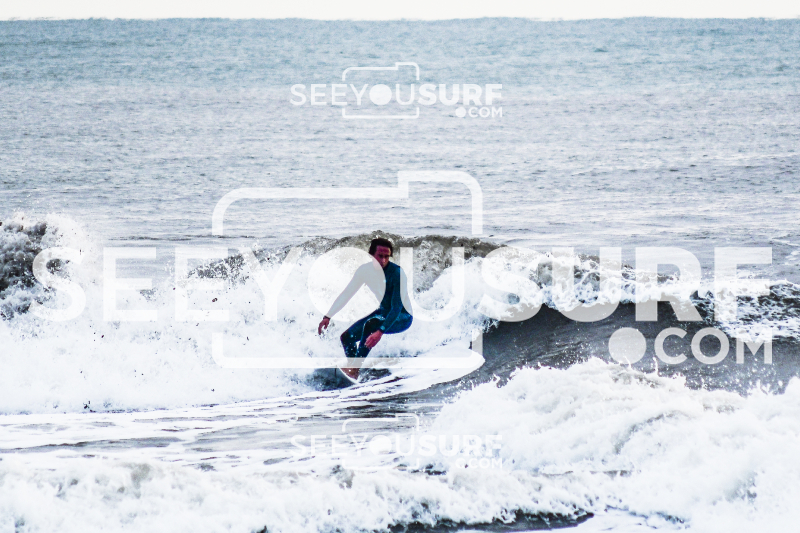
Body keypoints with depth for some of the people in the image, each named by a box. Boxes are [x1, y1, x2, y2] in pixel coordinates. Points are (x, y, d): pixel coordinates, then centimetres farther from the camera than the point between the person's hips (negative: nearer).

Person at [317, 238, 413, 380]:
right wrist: (328, 317, -6)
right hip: (383, 313, 7)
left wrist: (380, 331, -44)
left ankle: (354, 370, -31)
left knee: (370, 324, -34)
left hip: (402, 317, -7)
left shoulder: (397, 273, -26)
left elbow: (397, 307, -32)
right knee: (347, 337, -2)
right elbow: (346, 294, 1)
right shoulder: (366, 270, -9)